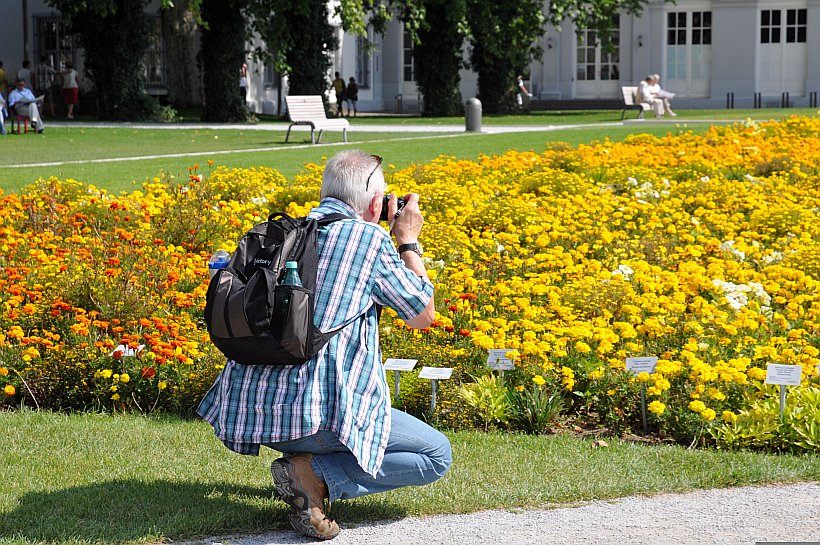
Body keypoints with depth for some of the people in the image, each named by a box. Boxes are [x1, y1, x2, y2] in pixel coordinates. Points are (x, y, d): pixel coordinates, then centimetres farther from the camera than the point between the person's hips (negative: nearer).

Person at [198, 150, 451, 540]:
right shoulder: (369, 237, -3)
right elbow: (423, 316, 9)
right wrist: (408, 242, 21)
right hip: (315, 409, -8)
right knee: (437, 456, 8)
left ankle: (299, 452, 17)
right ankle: (314, 474, -8)